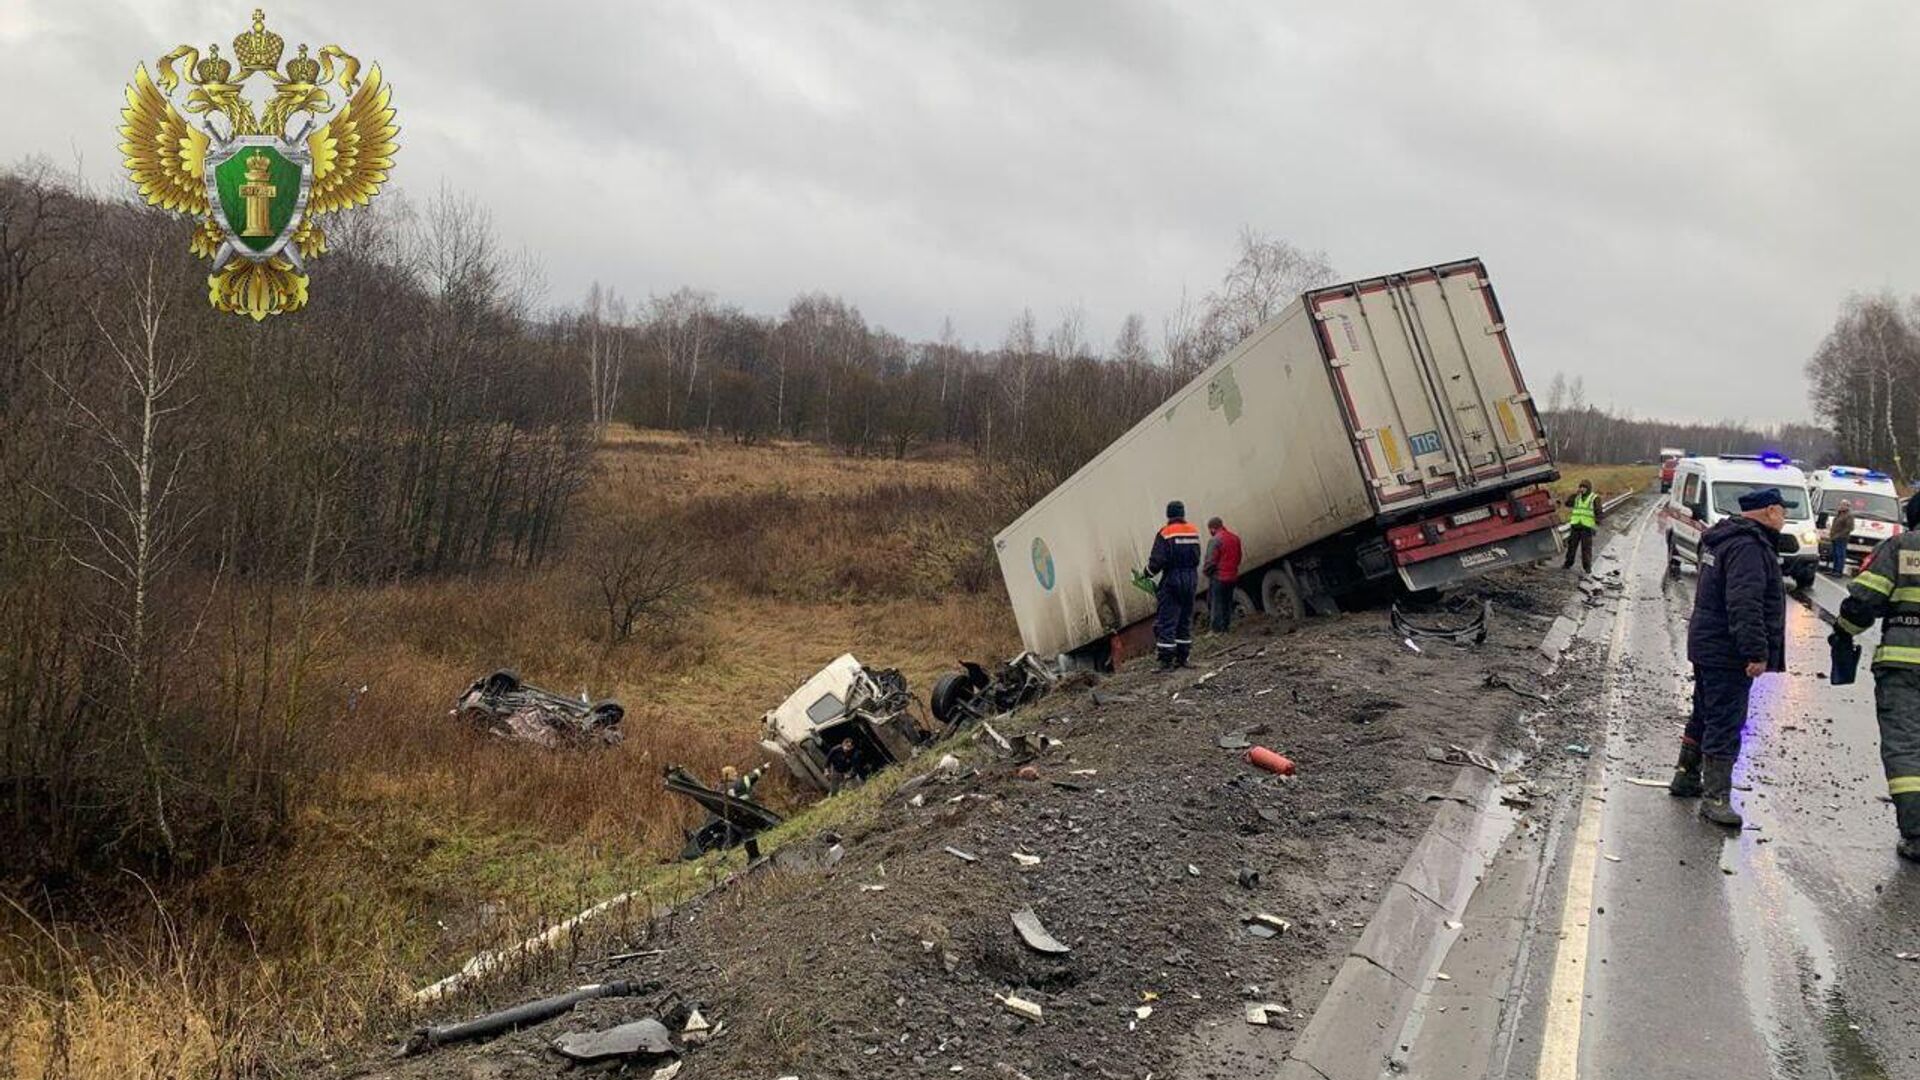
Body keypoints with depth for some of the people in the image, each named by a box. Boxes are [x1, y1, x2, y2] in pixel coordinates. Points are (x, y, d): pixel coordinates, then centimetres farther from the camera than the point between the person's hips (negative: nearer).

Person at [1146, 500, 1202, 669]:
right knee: (1185, 620, 14)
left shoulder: (1165, 533, -11)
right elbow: (1197, 558, 11)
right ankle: (1182, 657, 18)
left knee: (1167, 621, -4)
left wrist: (1147, 573, 0)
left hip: (1172, 581, -6)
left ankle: (1167, 661, -7)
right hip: (1191, 580, 6)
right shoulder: (1193, 532, 7)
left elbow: (1157, 560, -15)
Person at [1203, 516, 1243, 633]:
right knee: (1227, 603, 15)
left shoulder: (1215, 540, -16)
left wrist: (1205, 570, -1)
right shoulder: (1235, 537, 9)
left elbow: (1210, 561, -18)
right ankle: (1226, 627, 19)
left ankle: (1217, 629, -2)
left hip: (1218, 577, -8)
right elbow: (1238, 558, 15)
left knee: (1215, 604, -1)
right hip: (1232, 577, 8)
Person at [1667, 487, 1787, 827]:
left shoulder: (1722, 538, 15)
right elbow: (1744, 605, -28)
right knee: (1725, 723, -8)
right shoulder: (1748, 547, -19)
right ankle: (1715, 797, -6)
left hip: (1706, 645, 11)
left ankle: (1686, 777, 32)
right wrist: (1756, 652, -28)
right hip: (1728, 652, -11)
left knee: (1704, 715, 21)